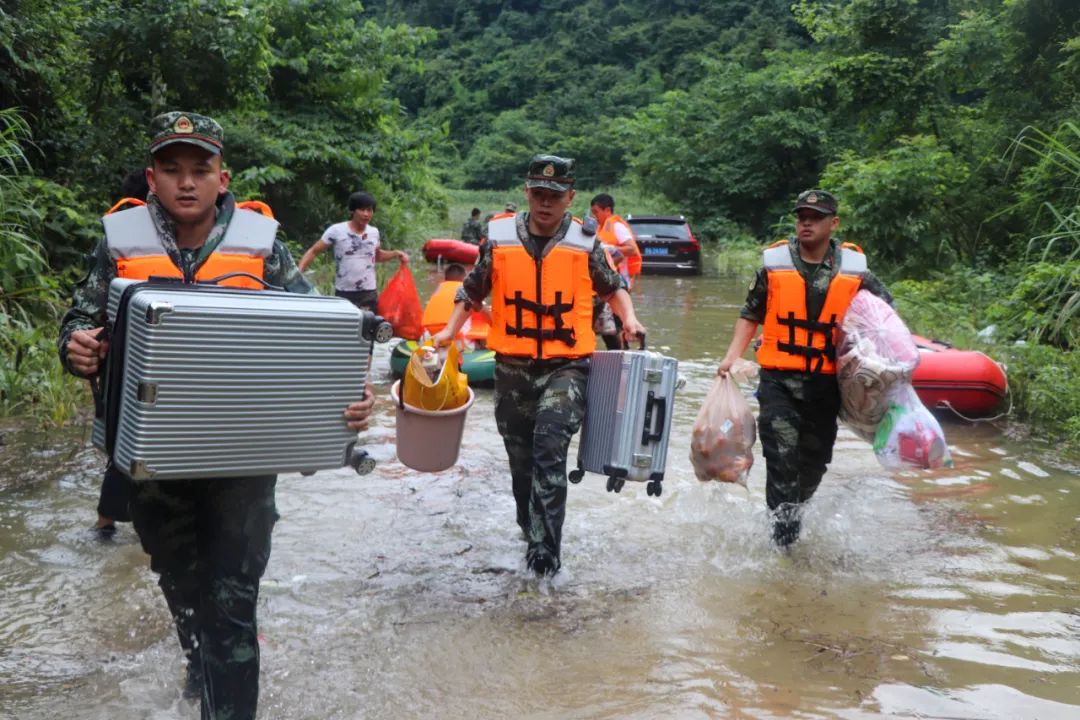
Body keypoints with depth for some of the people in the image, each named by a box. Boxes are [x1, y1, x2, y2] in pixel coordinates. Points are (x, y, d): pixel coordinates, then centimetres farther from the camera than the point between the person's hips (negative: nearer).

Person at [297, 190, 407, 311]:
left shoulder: (374, 232, 5)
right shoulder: (336, 231, -8)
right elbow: (313, 251, -4)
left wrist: (395, 254, 8)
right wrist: (298, 272, -18)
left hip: (369, 294, 3)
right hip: (343, 293, -3)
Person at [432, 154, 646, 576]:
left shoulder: (585, 243, 0)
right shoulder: (500, 238, 2)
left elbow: (613, 287, 16)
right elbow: (472, 291, 14)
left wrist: (629, 319, -1)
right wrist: (450, 330, 4)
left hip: (566, 367, -2)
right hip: (512, 368, 3)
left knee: (550, 450, -18)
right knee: (520, 458, 13)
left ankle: (544, 549, -14)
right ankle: (531, 529, 35)